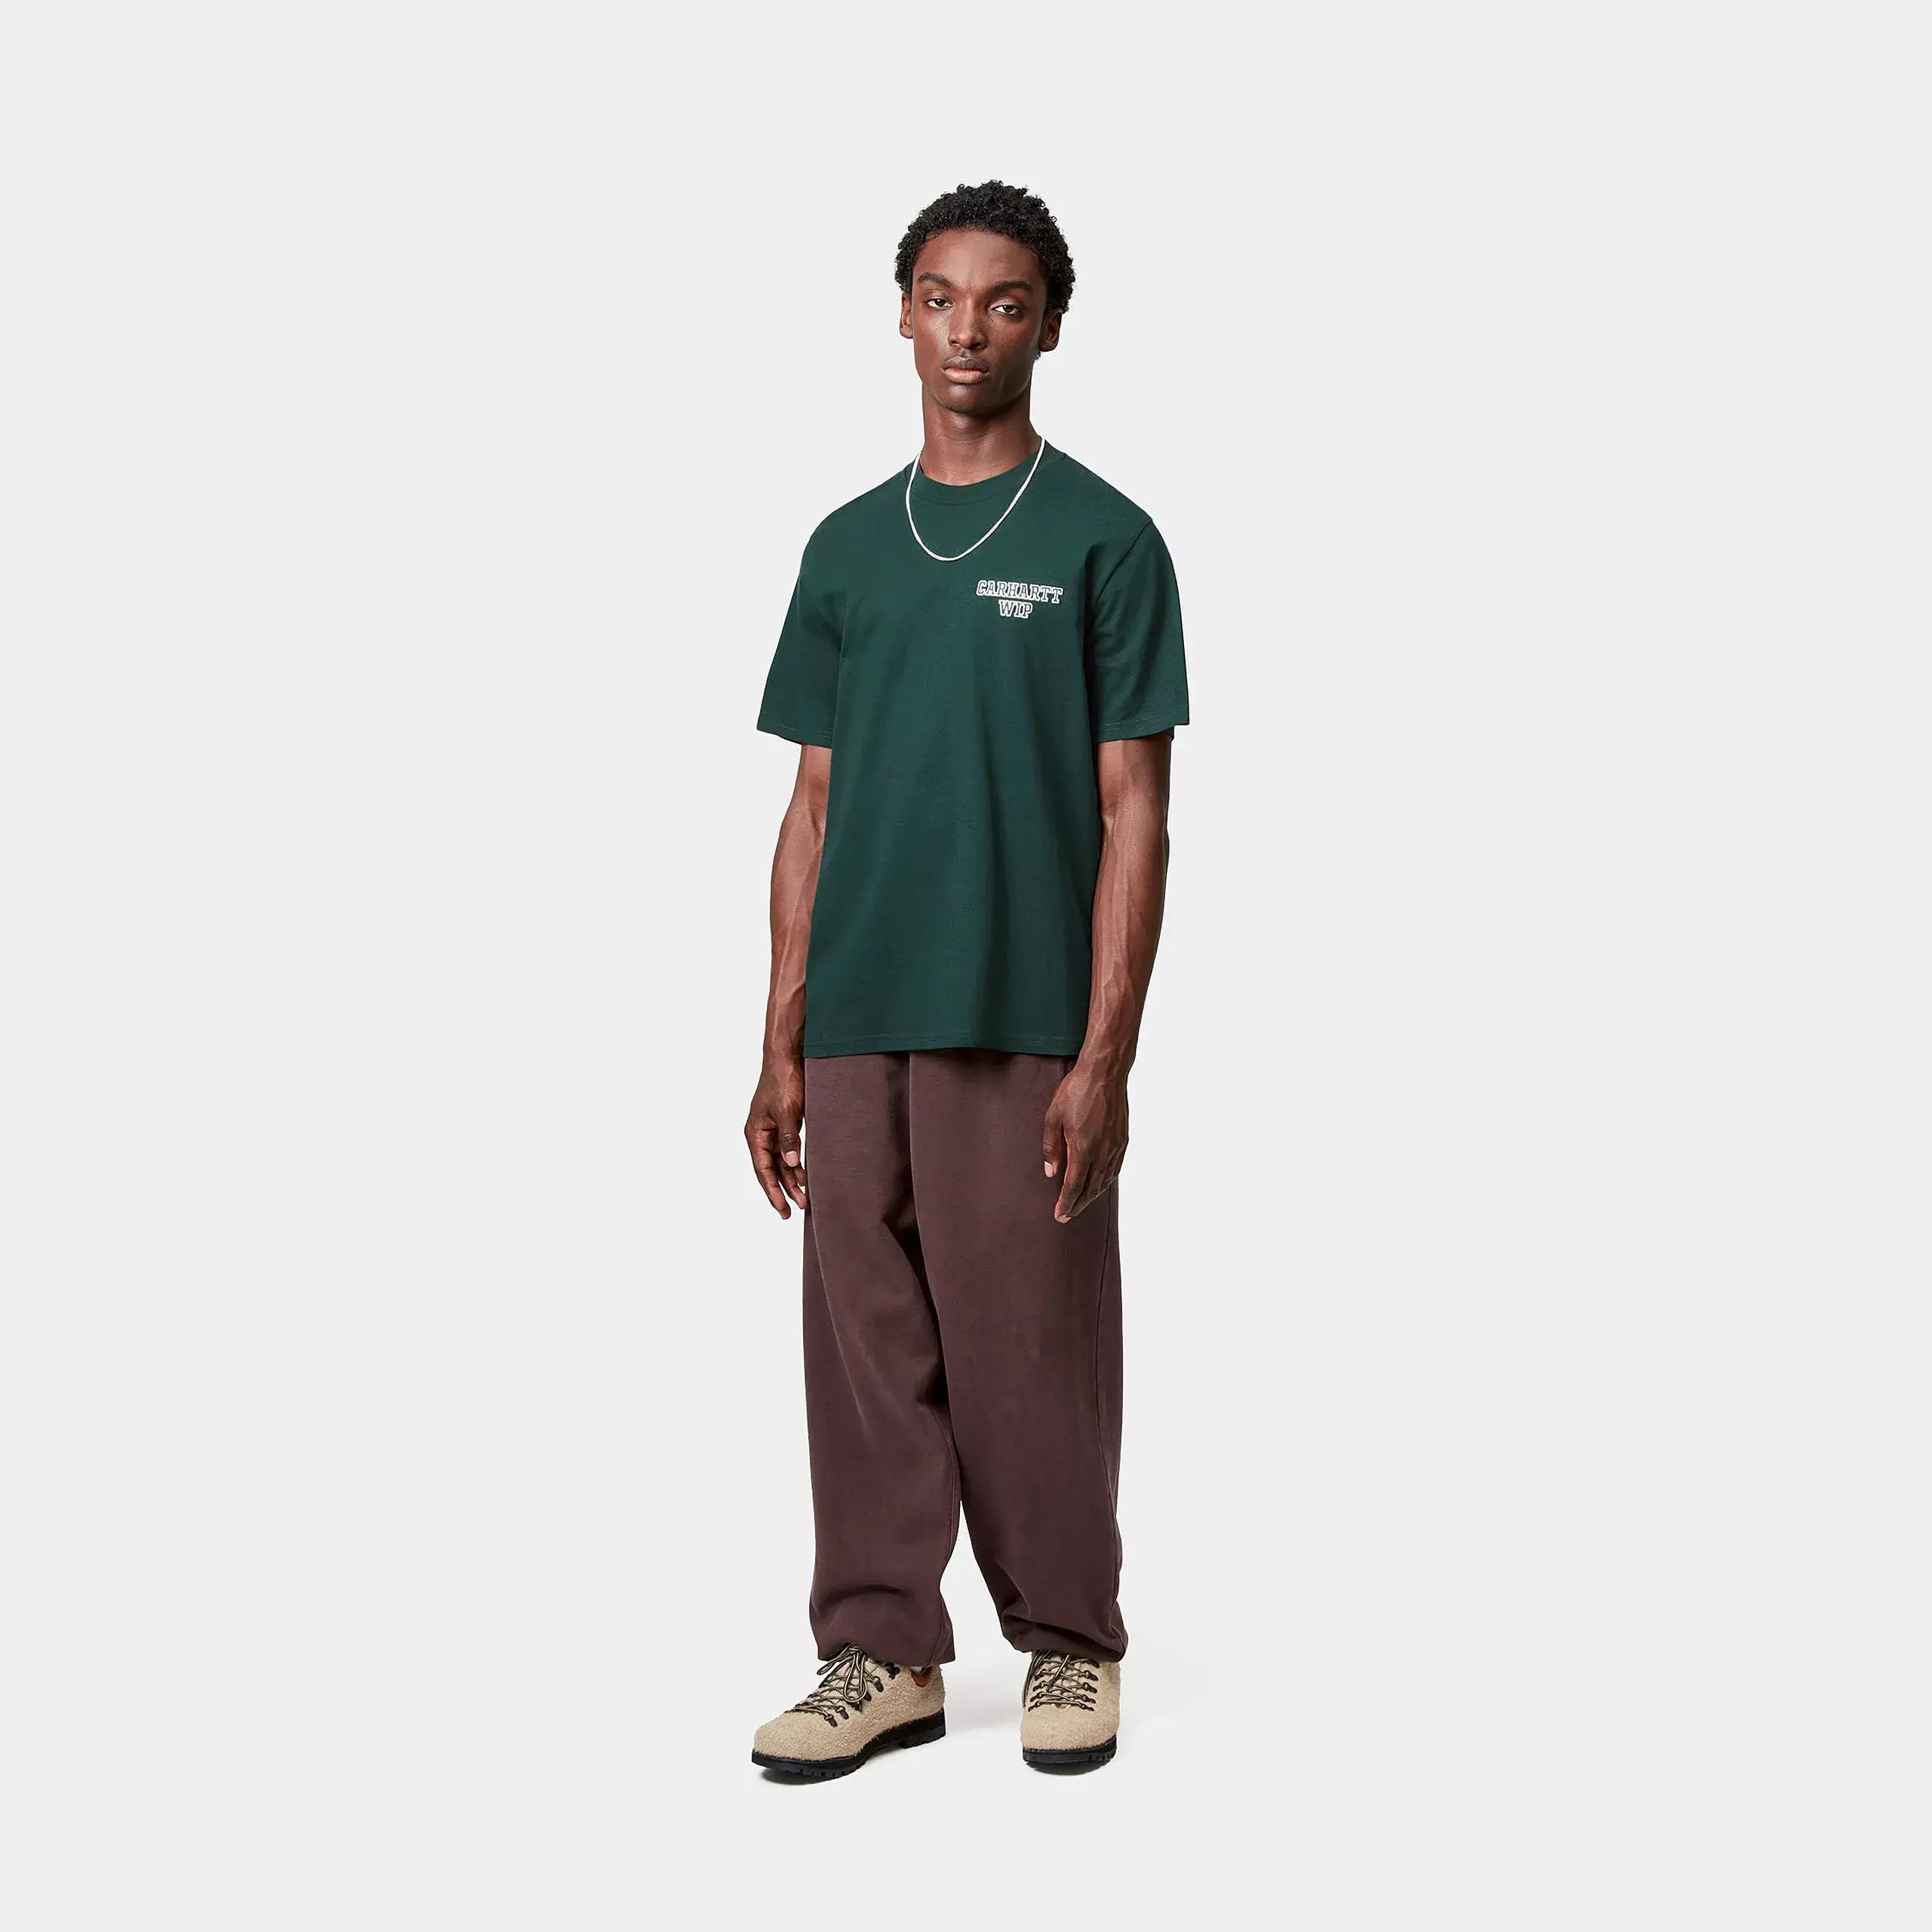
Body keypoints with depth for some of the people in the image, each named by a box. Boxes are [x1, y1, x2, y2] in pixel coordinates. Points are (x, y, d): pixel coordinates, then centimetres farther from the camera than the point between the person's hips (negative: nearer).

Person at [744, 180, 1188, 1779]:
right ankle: (884, 1655, 19)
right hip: (860, 1030, 5)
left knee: (1034, 1351, 3)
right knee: (867, 1347, 8)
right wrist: (783, 1047, 7)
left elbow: (1132, 814, -6)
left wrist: (1106, 1058, -13)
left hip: (1024, 1029, -4)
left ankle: (1071, 1645, 20)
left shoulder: (1104, 540, -2)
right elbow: (817, 808, 13)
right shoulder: (850, 547, 12)